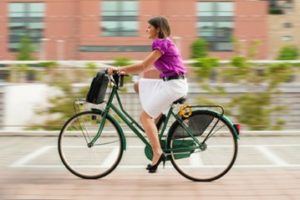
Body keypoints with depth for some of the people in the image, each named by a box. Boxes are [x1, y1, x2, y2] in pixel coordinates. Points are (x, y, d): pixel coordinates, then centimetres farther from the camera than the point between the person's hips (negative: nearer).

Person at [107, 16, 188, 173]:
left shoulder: (161, 43, -13)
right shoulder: (163, 43, 17)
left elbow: (144, 66, -19)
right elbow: (146, 66, 18)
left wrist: (119, 69, -15)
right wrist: (124, 70, 11)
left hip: (173, 85, -10)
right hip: (170, 83, 10)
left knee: (145, 116, -9)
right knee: (139, 85, 19)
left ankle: (157, 153, -12)